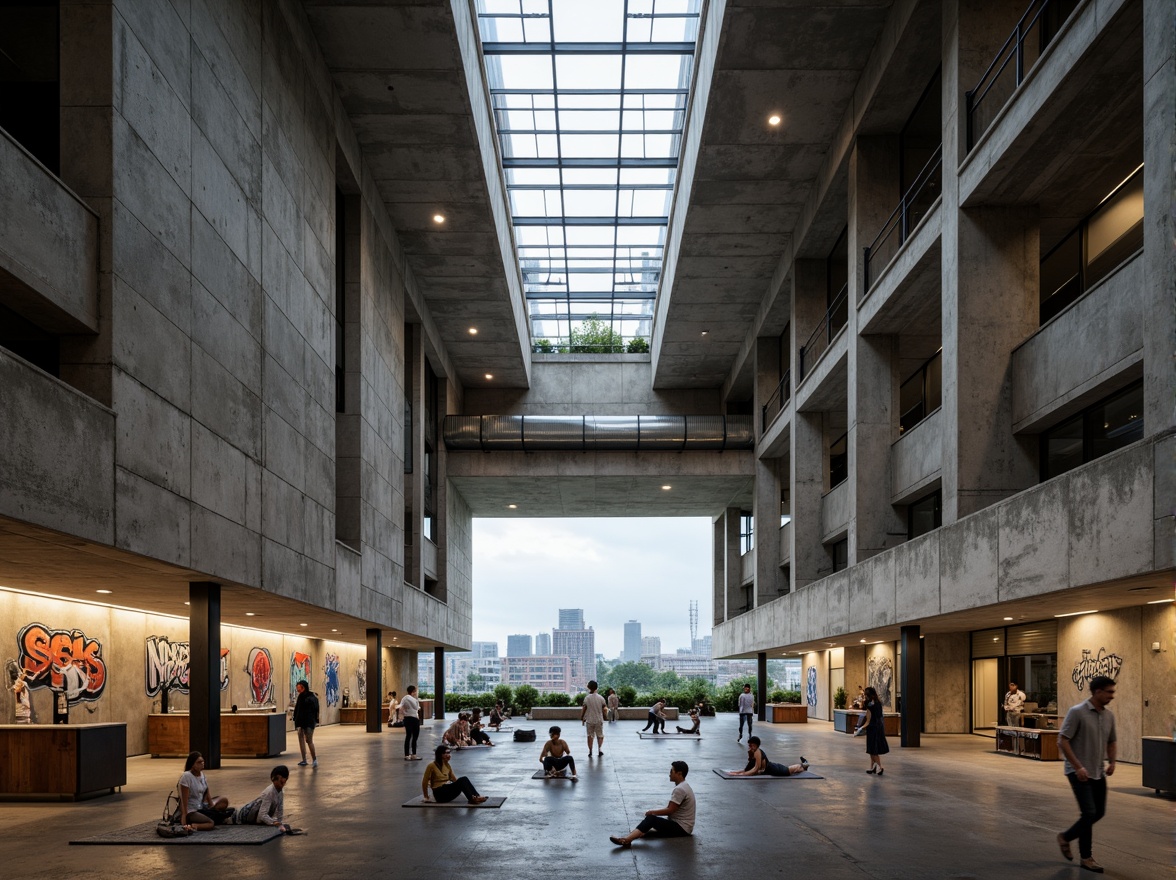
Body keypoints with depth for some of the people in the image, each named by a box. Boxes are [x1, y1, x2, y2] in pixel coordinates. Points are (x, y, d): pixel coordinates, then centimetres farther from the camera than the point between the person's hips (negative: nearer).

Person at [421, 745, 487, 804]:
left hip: (447, 790, 6)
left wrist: (464, 789, 11)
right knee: (462, 780, -28)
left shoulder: (447, 765, 13)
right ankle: (472, 799, -40)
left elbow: (454, 779, 18)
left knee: (464, 779, -22)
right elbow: (425, 782, -5)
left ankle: (476, 796, -34)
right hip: (439, 794, -6)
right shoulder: (432, 765, -7)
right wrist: (426, 797, -2)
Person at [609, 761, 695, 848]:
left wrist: (652, 812, -7)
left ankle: (627, 839, -40)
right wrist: (654, 812, 9)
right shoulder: (683, 786, 15)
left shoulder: (680, 789, -18)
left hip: (682, 828, -11)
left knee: (651, 819, -24)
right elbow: (671, 807, 20)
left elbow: (669, 810, -20)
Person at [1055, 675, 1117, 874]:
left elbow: (1111, 742, 18)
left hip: (1098, 773, 8)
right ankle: (1086, 857, 3)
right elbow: (1062, 741, -18)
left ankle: (1065, 837, 29)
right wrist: (1078, 767, -22)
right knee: (1089, 813, -11)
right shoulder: (1077, 712, -16)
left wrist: (1112, 762, 0)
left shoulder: (1109, 715, 6)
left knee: (1099, 812, 11)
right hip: (1078, 772, -8)